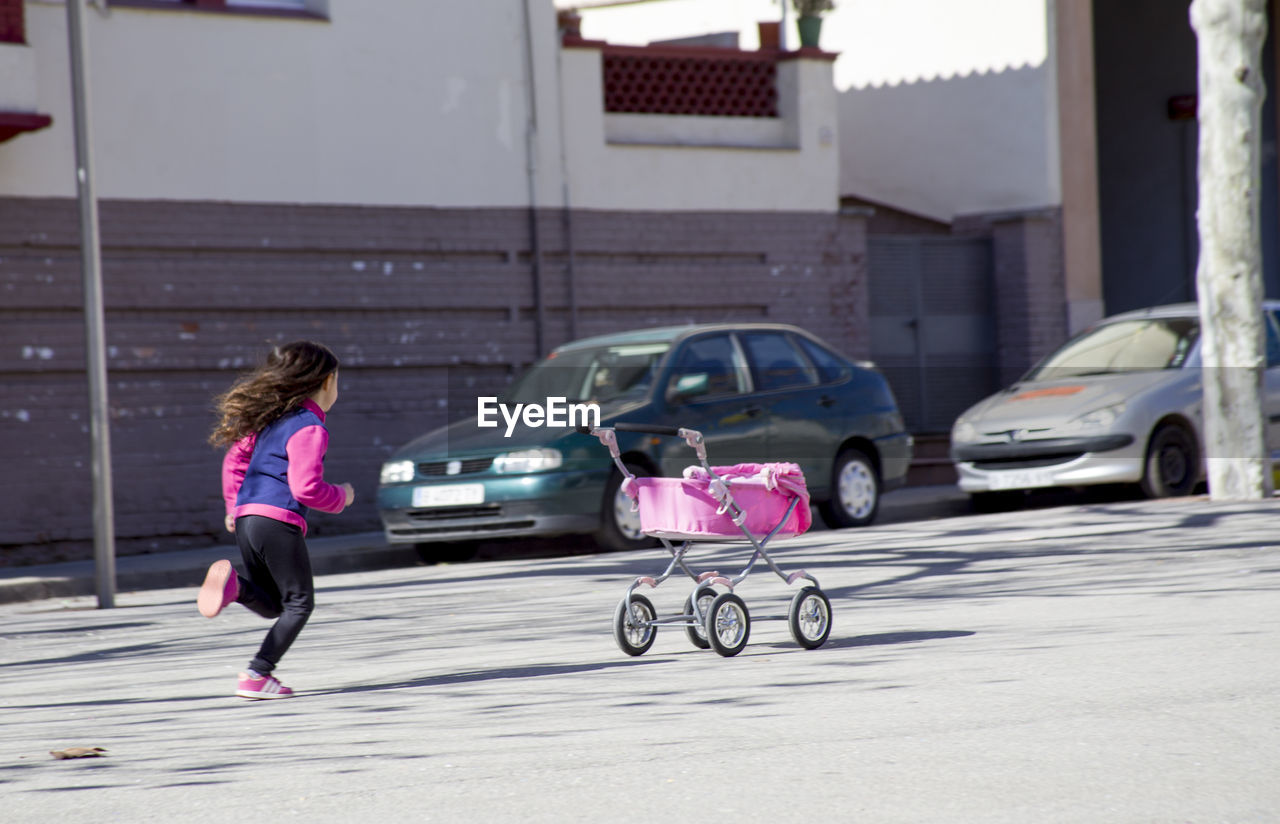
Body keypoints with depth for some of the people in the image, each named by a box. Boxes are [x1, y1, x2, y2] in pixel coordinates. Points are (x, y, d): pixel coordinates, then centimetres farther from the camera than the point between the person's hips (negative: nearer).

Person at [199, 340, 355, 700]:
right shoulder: (310, 429, -9)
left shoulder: (272, 417, 17)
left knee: (272, 605, 17)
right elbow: (306, 488, -16)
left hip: (246, 517, 8)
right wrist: (341, 497, 1)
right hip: (278, 521, -8)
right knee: (299, 603, 3)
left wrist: (234, 505, 29)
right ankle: (257, 675, -6)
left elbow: (235, 459, 22)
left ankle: (234, 584, -13)